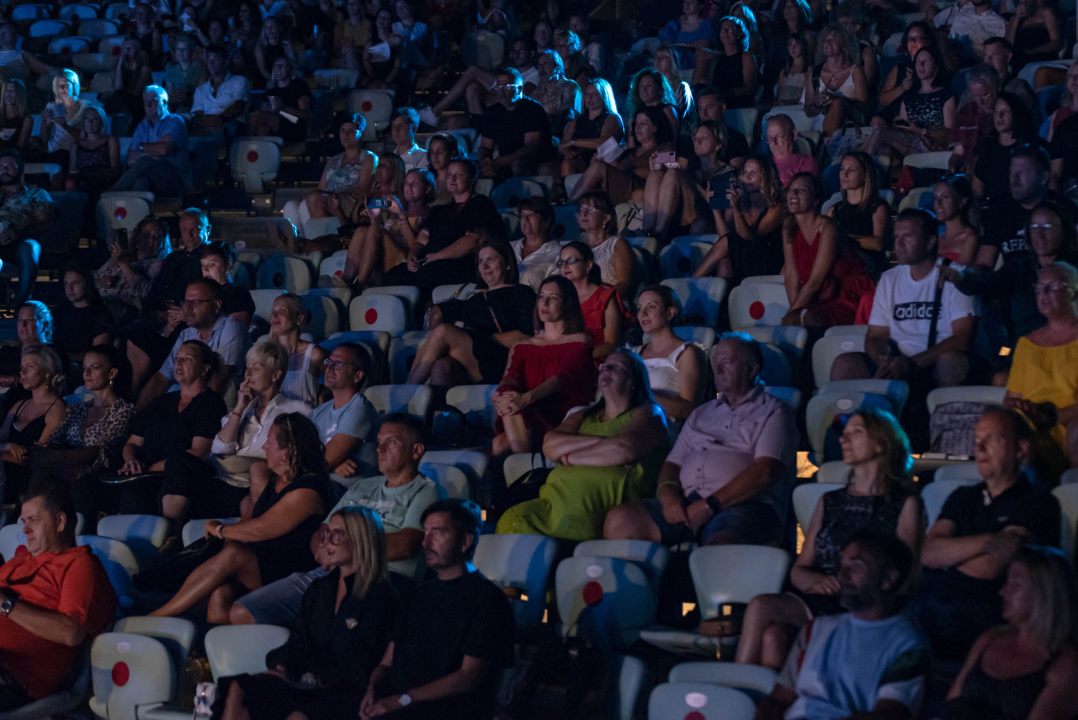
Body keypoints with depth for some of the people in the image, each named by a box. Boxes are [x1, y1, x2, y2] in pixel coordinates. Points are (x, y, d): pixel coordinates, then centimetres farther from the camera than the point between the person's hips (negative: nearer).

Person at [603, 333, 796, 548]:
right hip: (685, 504, 6)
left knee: (723, 545, -42)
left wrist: (710, 504, -14)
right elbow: (672, 463, 25)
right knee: (620, 520, -20)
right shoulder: (702, 414, 31)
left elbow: (765, 473, -6)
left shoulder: (773, 413, 10)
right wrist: (667, 493, -1)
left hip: (741, 506, -6)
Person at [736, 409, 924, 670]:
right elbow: (798, 570, 20)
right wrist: (815, 580, -4)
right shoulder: (829, 502, 25)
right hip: (819, 600, 5)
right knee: (772, 634, -31)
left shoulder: (904, 504, 10)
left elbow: (906, 580, 0)